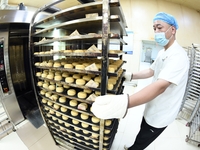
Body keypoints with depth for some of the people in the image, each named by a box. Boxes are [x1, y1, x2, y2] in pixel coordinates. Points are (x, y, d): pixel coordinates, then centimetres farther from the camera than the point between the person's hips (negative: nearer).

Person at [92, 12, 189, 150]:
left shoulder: (178, 55, -27)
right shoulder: (163, 53, 6)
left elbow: (160, 86, -42)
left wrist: (124, 103, -56)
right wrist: (130, 76, 3)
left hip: (160, 115, -8)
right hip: (153, 109, 8)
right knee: (143, 133, 28)